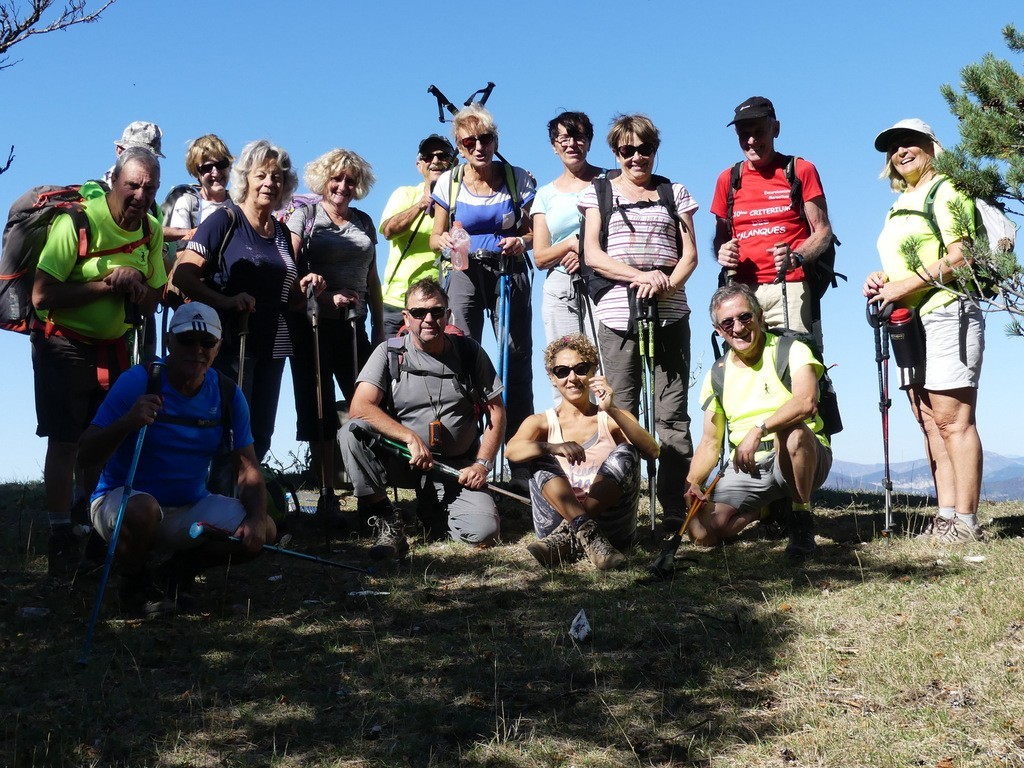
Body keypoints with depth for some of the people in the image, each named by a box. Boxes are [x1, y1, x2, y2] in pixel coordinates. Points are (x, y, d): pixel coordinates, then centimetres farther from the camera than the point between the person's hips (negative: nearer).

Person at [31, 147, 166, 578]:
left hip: (113, 347, 6)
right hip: (63, 344, -5)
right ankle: (60, 537, 0)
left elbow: (153, 301, 6)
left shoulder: (151, 230, 0)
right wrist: (107, 285, -24)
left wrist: (135, 284, -17)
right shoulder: (79, 220, -19)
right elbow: (42, 295, -23)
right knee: (65, 442, -6)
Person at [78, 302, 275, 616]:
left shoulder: (228, 395, -2)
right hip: (124, 499, -4)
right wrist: (126, 423, -37)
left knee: (264, 531, -15)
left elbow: (248, 468, -3)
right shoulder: (137, 381, -15)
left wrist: (256, 517, -21)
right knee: (142, 509, -39)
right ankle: (135, 585, -4)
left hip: (190, 507, 4)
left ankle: (178, 572, 12)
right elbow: (88, 454, -17)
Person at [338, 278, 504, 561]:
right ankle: (388, 524, -18)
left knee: (484, 532, -21)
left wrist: (482, 463, -6)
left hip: (457, 466, 1)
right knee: (352, 431, -28)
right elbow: (359, 408, -18)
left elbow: (495, 410, 5)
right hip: (404, 460, -1)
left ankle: (435, 505, 15)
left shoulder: (469, 352, 0)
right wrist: (411, 437, -28)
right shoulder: (389, 353, -5)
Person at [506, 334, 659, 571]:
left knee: (625, 454, -20)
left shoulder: (613, 419, 11)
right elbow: (513, 450, -14)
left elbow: (652, 451, -10)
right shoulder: (541, 422, 10)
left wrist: (612, 411, -22)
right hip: (558, 520, 0)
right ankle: (589, 536, -41)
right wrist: (553, 447, -35)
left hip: (610, 525, 0)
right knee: (541, 459, -21)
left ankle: (567, 537, -33)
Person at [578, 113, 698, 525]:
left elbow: (689, 254, 9)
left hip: (669, 313, 1)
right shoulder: (599, 191, 12)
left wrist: (666, 285, -11)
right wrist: (640, 276, -12)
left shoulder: (674, 192, 16)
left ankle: (676, 508, 0)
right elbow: (593, 254, 2)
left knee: (672, 414, -2)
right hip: (617, 313, -1)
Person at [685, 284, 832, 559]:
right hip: (746, 468, 4)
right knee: (703, 531, -20)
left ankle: (802, 519, -16)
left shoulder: (791, 351, -4)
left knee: (792, 431, -39)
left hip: (803, 459, -4)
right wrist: (691, 484, -6)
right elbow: (710, 442, 12)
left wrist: (759, 429, -36)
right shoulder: (717, 374, 11)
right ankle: (766, 508, 12)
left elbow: (806, 401, -25)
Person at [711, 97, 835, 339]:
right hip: (741, 292, 3)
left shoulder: (801, 171, 8)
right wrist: (722, 252, -1)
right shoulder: (728, 179, 17)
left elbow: (823, 231, 5)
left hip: (790, 289, -2)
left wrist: (796, 257, -15)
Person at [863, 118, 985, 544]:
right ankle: (946, 515, 6)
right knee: (930, 424, 4)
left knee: (952, 422, -11)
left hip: (945, 313, -8)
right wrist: (881, 279, 8)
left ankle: (965, 522, -10)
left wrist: (906, 286, -18)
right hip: (908, 321, 9)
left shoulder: (946, 191, -2)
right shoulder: (899, 206, 22)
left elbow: (959, 256, -13)